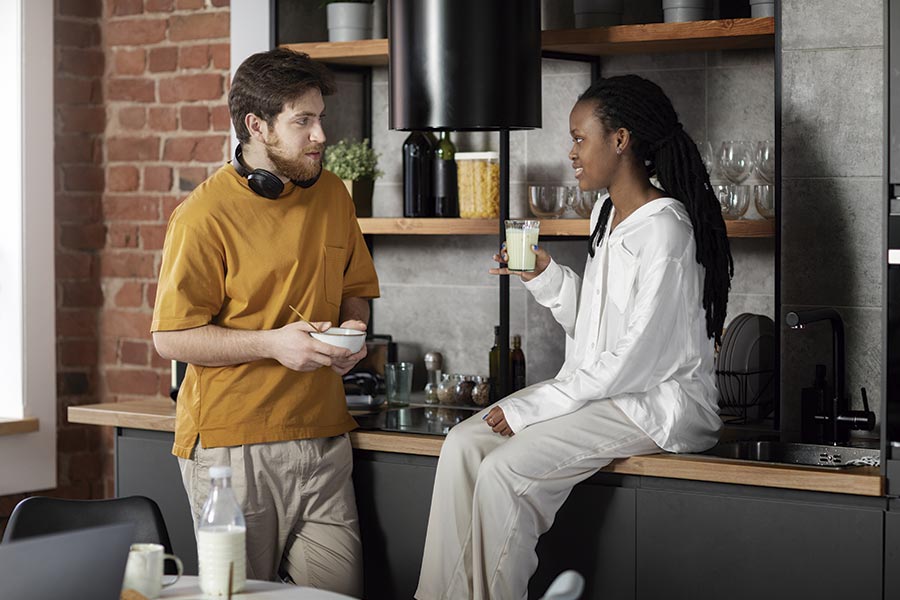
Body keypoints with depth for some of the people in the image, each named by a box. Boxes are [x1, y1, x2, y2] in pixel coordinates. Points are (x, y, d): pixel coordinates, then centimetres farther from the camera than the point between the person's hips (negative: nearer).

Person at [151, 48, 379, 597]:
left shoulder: (333, 195, 11)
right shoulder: (206, 214, -9)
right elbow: (172, 337, -9)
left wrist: (352, 330, 1)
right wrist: (273, 343, -19)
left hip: (323, 438, 5)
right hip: (232, 443, -5)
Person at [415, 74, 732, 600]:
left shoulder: (665, 229, -16)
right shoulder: (606, 213, 14)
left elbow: (636, 358, -21)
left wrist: (531, 408, -18)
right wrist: (546, 277, 2)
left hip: (657, 401, -9)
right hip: (599, 387, 9)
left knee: (505, 470, -24)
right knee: (464, 444, -8)